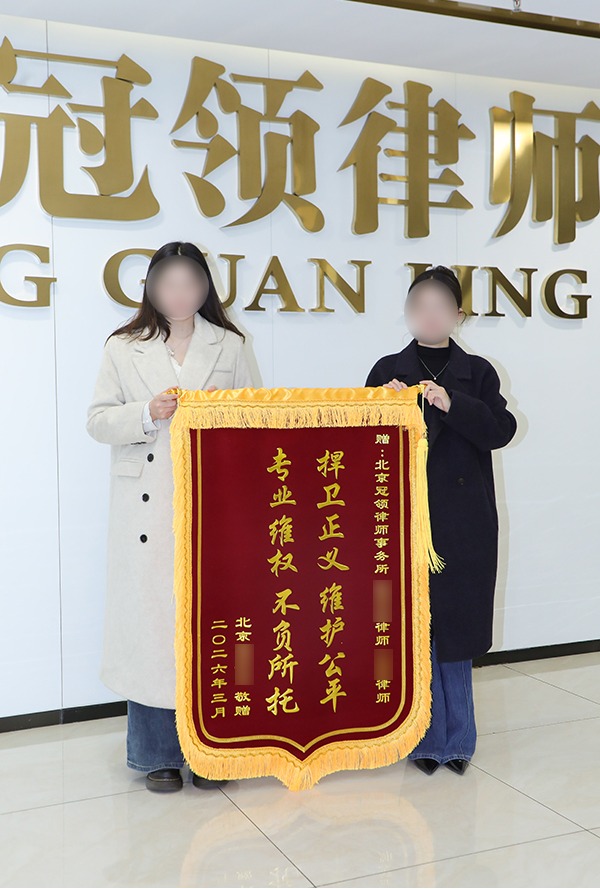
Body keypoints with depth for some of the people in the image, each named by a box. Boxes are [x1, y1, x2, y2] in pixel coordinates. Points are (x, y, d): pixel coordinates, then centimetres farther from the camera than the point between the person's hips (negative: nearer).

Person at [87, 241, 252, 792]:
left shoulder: (229, 346, 13)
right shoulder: (124, 348, 11)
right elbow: (98, 421, 6)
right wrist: (148, 412, -11)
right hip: (147, 508, 0)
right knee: (151, 619, 1)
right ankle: (159, 753, 15)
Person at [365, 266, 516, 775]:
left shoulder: (477, 372, 7)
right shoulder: (388, 370, 7)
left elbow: (501, 429, -6)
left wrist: (453, 405, -20)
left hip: (463, 522, 0)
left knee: (456, 625, 6)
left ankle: (456, 738, 21)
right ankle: (430, 738, 16)